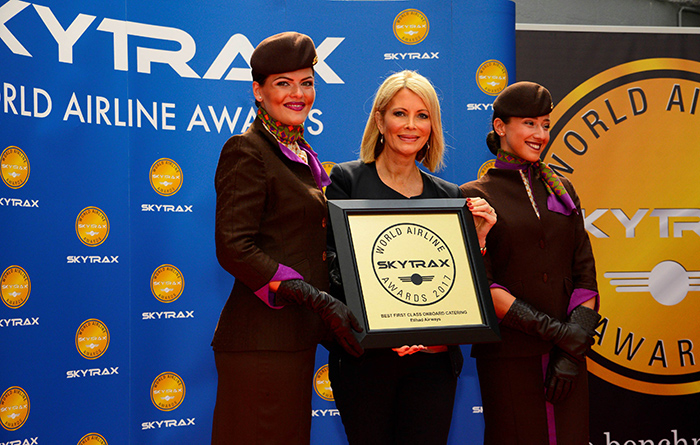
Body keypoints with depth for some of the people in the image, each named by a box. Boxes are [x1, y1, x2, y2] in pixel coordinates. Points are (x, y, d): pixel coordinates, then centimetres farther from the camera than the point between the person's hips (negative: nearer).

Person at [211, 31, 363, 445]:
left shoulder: (303, 155, 18)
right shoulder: (247, 151, -7)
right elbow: (234, 248, -16)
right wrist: (317, 299, -20)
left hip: (297, 336, 8)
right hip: (261, 339, -8)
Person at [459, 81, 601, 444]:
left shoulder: (561, 190, 14)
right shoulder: (476, 196, 1)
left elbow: (585, 274, 8)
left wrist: (573, 351, -5)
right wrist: (551, 329, -14)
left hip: (568, 354, 4)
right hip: (508, 355, -4)